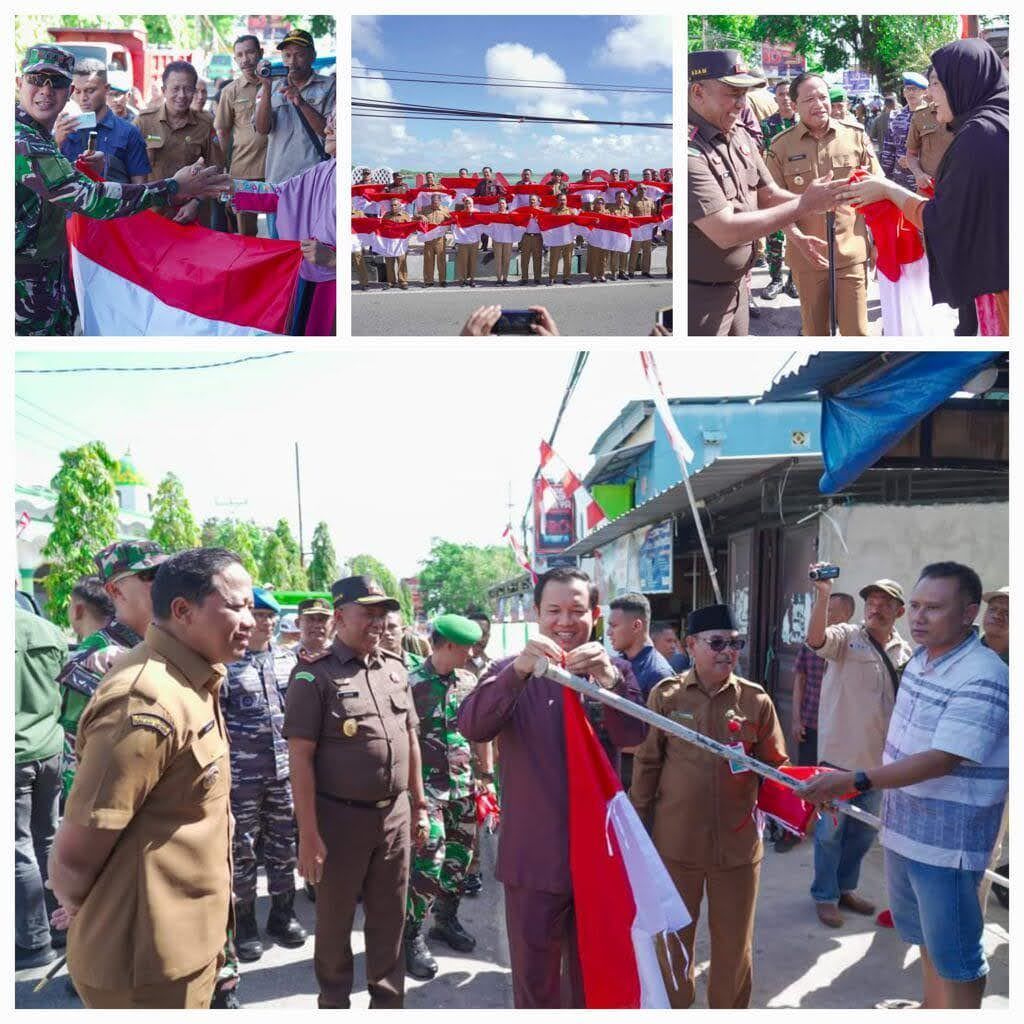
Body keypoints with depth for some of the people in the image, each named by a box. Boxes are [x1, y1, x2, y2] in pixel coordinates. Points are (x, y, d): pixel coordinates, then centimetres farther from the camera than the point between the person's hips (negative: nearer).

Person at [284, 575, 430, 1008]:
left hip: (395, 815, 5)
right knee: (335, 920, 12)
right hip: (339, 818, -5)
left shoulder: (395, 669, 6)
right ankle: (334, 1003, 31)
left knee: (390, 918, 16)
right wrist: (308, 833, -17)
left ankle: (388, 1001, 32)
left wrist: (418, 805, 12)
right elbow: (300, 757, -14)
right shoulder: (315, 676, -12)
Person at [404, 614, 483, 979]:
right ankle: (411, 936, 4)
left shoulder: (468, 681, 5)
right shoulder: (412, 684, -12)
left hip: (463, 783, 6)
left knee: (460, 855, 13)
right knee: (428, 860, -10)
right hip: (428, 784, -6)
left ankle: (445, 919, 32)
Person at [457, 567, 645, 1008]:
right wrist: (519, 671, -37)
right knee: (534, 979, 12)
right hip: (533, 857, -1)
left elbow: (632, 736, -16)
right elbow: (471, 726, -20)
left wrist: (609, 679, -36)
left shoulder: (615, 670, 1)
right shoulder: (512, 671, -3)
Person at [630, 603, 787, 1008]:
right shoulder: (665, 695, -5)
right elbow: (646, 765, -1)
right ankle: (673, 1007, 39)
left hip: (738, 842, 1)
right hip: (675, 841, 0)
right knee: (673, 937, 17)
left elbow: (775, 767, 2)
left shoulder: (757, 700, -3)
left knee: (734, 942, 16)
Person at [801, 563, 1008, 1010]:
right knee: (925, 936, 24)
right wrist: (852, 778, 17)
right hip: (904, 828, 9)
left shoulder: (982, 679, -23)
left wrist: (855, 780, -32)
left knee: (953, 953, 6)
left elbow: (942, 760, -29)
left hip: (948, 840, -9)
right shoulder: (919, 661, 4)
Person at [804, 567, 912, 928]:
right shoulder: (846, 636, -9)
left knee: (864, 831, 17)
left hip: (879, 759, 5)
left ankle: (845, 887, 35)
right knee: (831, 830, 5)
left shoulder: (905, 652, 7)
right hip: (839, 754, -5)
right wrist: (823, 594, -44)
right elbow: (815, 639, -31)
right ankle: (825, 896, 20)